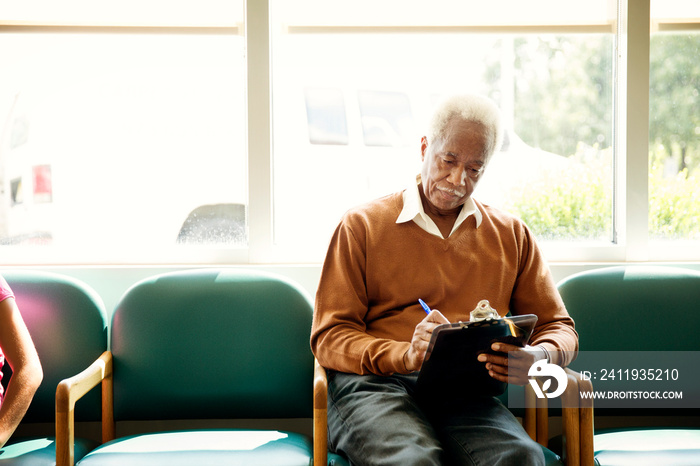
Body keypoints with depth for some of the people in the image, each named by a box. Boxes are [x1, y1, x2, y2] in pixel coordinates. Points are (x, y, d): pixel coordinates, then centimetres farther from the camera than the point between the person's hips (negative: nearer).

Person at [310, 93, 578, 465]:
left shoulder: (512, 236, 21)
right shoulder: (361, 225, 11)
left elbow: (558, 327, 20)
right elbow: (329, 337, 5)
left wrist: (537, 358, -6)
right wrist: (404, 356, -16)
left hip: (466, 393, 3)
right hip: (375, 384, -2)